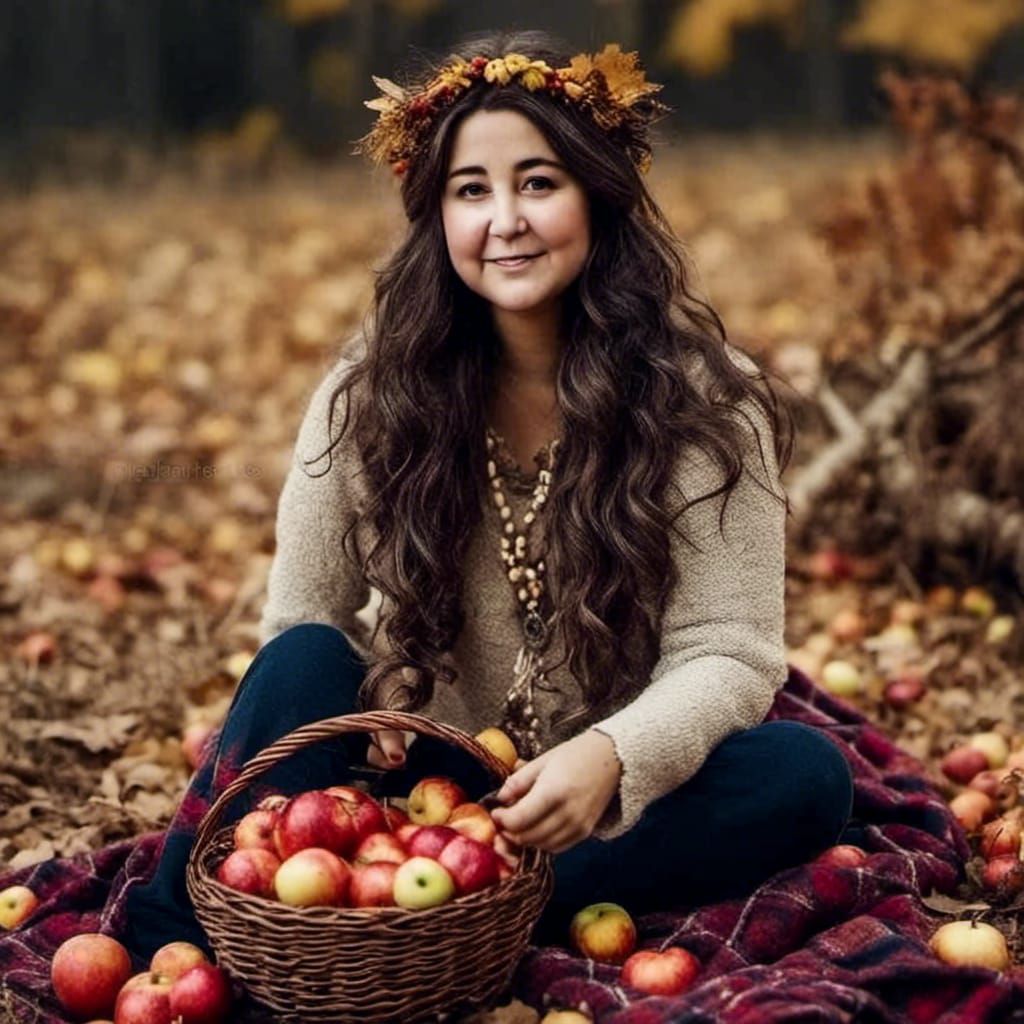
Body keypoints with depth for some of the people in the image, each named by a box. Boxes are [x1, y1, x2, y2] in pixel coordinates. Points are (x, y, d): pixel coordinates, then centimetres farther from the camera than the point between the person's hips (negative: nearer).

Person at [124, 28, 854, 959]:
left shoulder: (702, 402, -11)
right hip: (429, 787, 0)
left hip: (619, 807, 0)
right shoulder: (371, 393, -5)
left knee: (807, 777, -29)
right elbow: (299, 622, -3)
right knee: (306, 664, -26)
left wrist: (609, 758, -37)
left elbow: (727, 654, -16)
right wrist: (365, 710, -26)